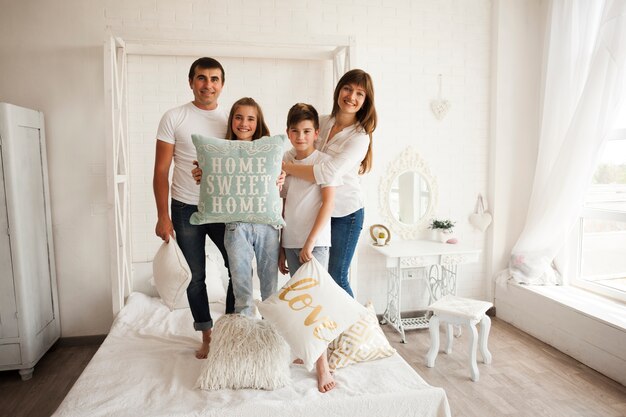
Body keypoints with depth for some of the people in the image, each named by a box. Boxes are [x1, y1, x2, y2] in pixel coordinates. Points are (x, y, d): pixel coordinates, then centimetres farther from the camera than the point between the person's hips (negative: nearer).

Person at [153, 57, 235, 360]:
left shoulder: (230, 120, 4)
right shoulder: (173, 118, -3)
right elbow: (161, 170, -4)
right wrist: (163, 216, -9)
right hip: (186, 209, -2)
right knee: (195, 276, 8)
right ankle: (207, 336, 25)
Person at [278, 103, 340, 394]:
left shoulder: (324, 161, -4)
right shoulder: (284, 162, 10)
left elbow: (328, 203, -11)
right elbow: (283, 206, 12)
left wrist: (310, 242, -16)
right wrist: (280, 248, 11)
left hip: (315, 242, -5)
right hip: (290, 242, 5)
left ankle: (322, 366, 1)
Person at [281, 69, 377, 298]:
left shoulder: (360, 137, -16)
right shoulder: (322, 122, 3)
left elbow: (327, 173, -28)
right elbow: (303, 155, 8)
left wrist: (284, 167, -20)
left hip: (344, 213, -5)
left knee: (336, 277, 2)